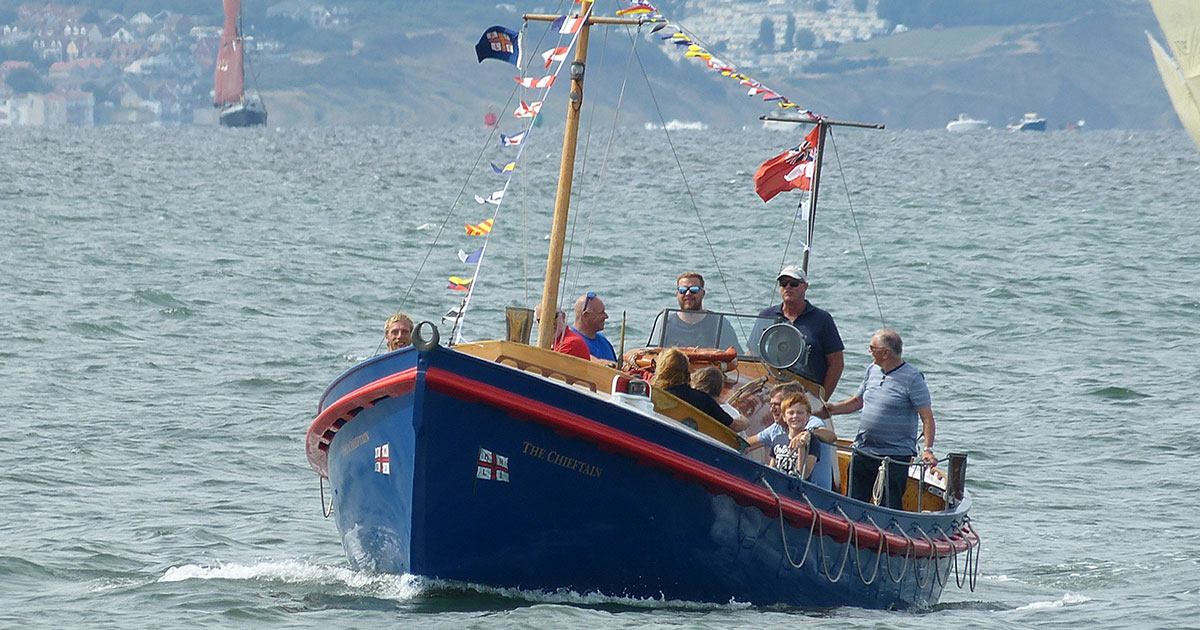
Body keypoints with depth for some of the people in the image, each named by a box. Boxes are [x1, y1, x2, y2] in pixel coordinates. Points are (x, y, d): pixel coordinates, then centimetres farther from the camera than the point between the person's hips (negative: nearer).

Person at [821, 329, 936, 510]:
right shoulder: (872, 371, 10)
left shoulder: (912, 378, -11)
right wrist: (832, 409, 10)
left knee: (890, 509, -5)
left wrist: (928, 450, -25)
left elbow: (927, 418, -14)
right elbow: (858, 401, 24)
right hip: (862, 454, 7)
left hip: (895, 458, -7)